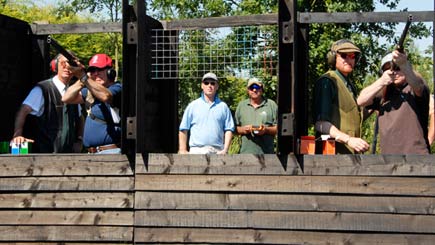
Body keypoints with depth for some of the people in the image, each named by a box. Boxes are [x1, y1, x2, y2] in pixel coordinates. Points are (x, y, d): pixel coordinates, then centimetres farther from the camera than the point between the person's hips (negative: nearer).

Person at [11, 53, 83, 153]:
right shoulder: (42, 89, -8)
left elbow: (79, 118, 24)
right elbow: (24, 111, -20)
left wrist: (78, 140, 8)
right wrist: (17, 134, -36)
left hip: (69, 152, 6)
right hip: (44, 151, -6)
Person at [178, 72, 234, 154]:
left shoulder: (223, 106, 11)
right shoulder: (193, 106, 9)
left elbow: (229, 130, 7)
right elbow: (183, 130, 7)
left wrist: (225, 149, -4)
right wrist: (183, 150, 0)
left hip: (217, 151, 1)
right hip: (197, 150, -1)